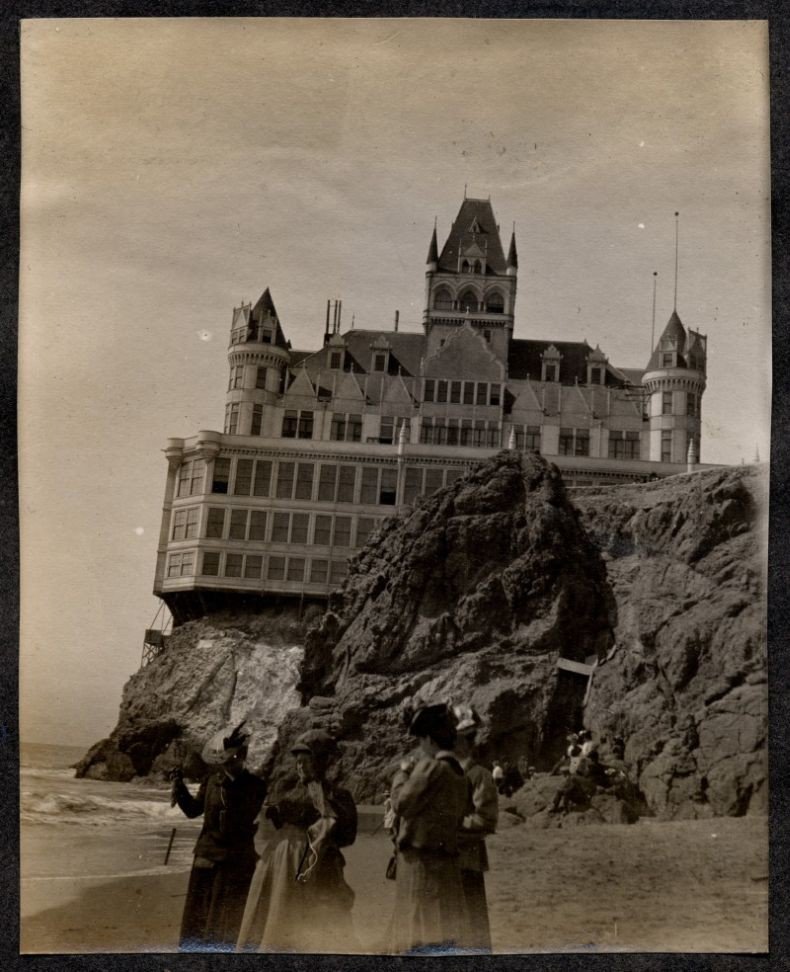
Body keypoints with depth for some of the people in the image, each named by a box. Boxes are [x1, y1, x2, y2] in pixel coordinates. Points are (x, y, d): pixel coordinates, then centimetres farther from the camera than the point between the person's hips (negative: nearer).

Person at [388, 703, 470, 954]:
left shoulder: (430, 766, -13)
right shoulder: (458, 773, 13)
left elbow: (401, 803, -13)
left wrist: (401, 774, 4)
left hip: (421, 860, -8)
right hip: (447, 859, 8)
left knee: (423, 932, -7)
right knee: (443, 931, 12)